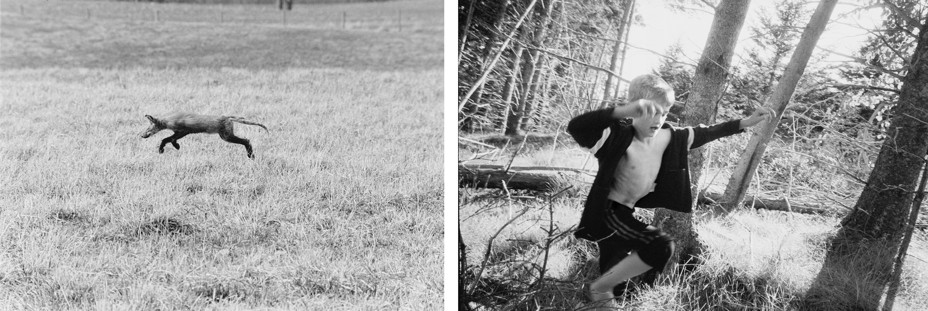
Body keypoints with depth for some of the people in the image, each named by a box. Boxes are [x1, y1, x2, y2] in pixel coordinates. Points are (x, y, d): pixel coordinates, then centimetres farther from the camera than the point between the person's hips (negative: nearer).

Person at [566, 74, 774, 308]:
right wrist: (624, 111, -59)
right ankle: (600, 289, -6)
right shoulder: (618, 138, -25)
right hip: (608, 210, -8)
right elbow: (576, 127, -45)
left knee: (613, 276, 20)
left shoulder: (667, 137, -3)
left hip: (625, 212, 8)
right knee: (661, 247, -23)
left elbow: (704, 133, 14)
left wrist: (746, 122, 10)